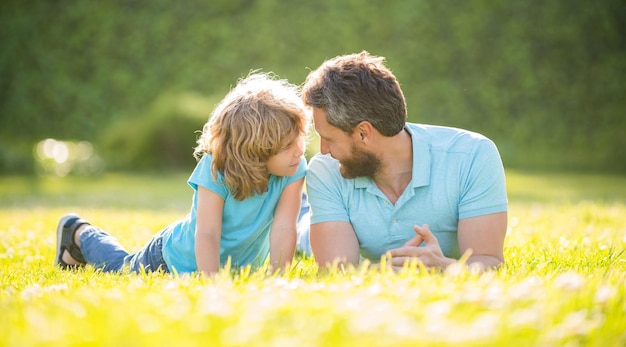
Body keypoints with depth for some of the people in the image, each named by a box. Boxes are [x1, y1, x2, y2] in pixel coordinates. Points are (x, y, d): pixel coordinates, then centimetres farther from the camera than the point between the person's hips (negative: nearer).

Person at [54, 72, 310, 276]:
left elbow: (283, 228, -32)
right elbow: (207, 235, -41)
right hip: (185, 260, -3)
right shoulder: (215, 169, -37)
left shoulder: (295, 169, -29)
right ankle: (81, 234, 51)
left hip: (239, 266, 4)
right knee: (120, 268, 24)